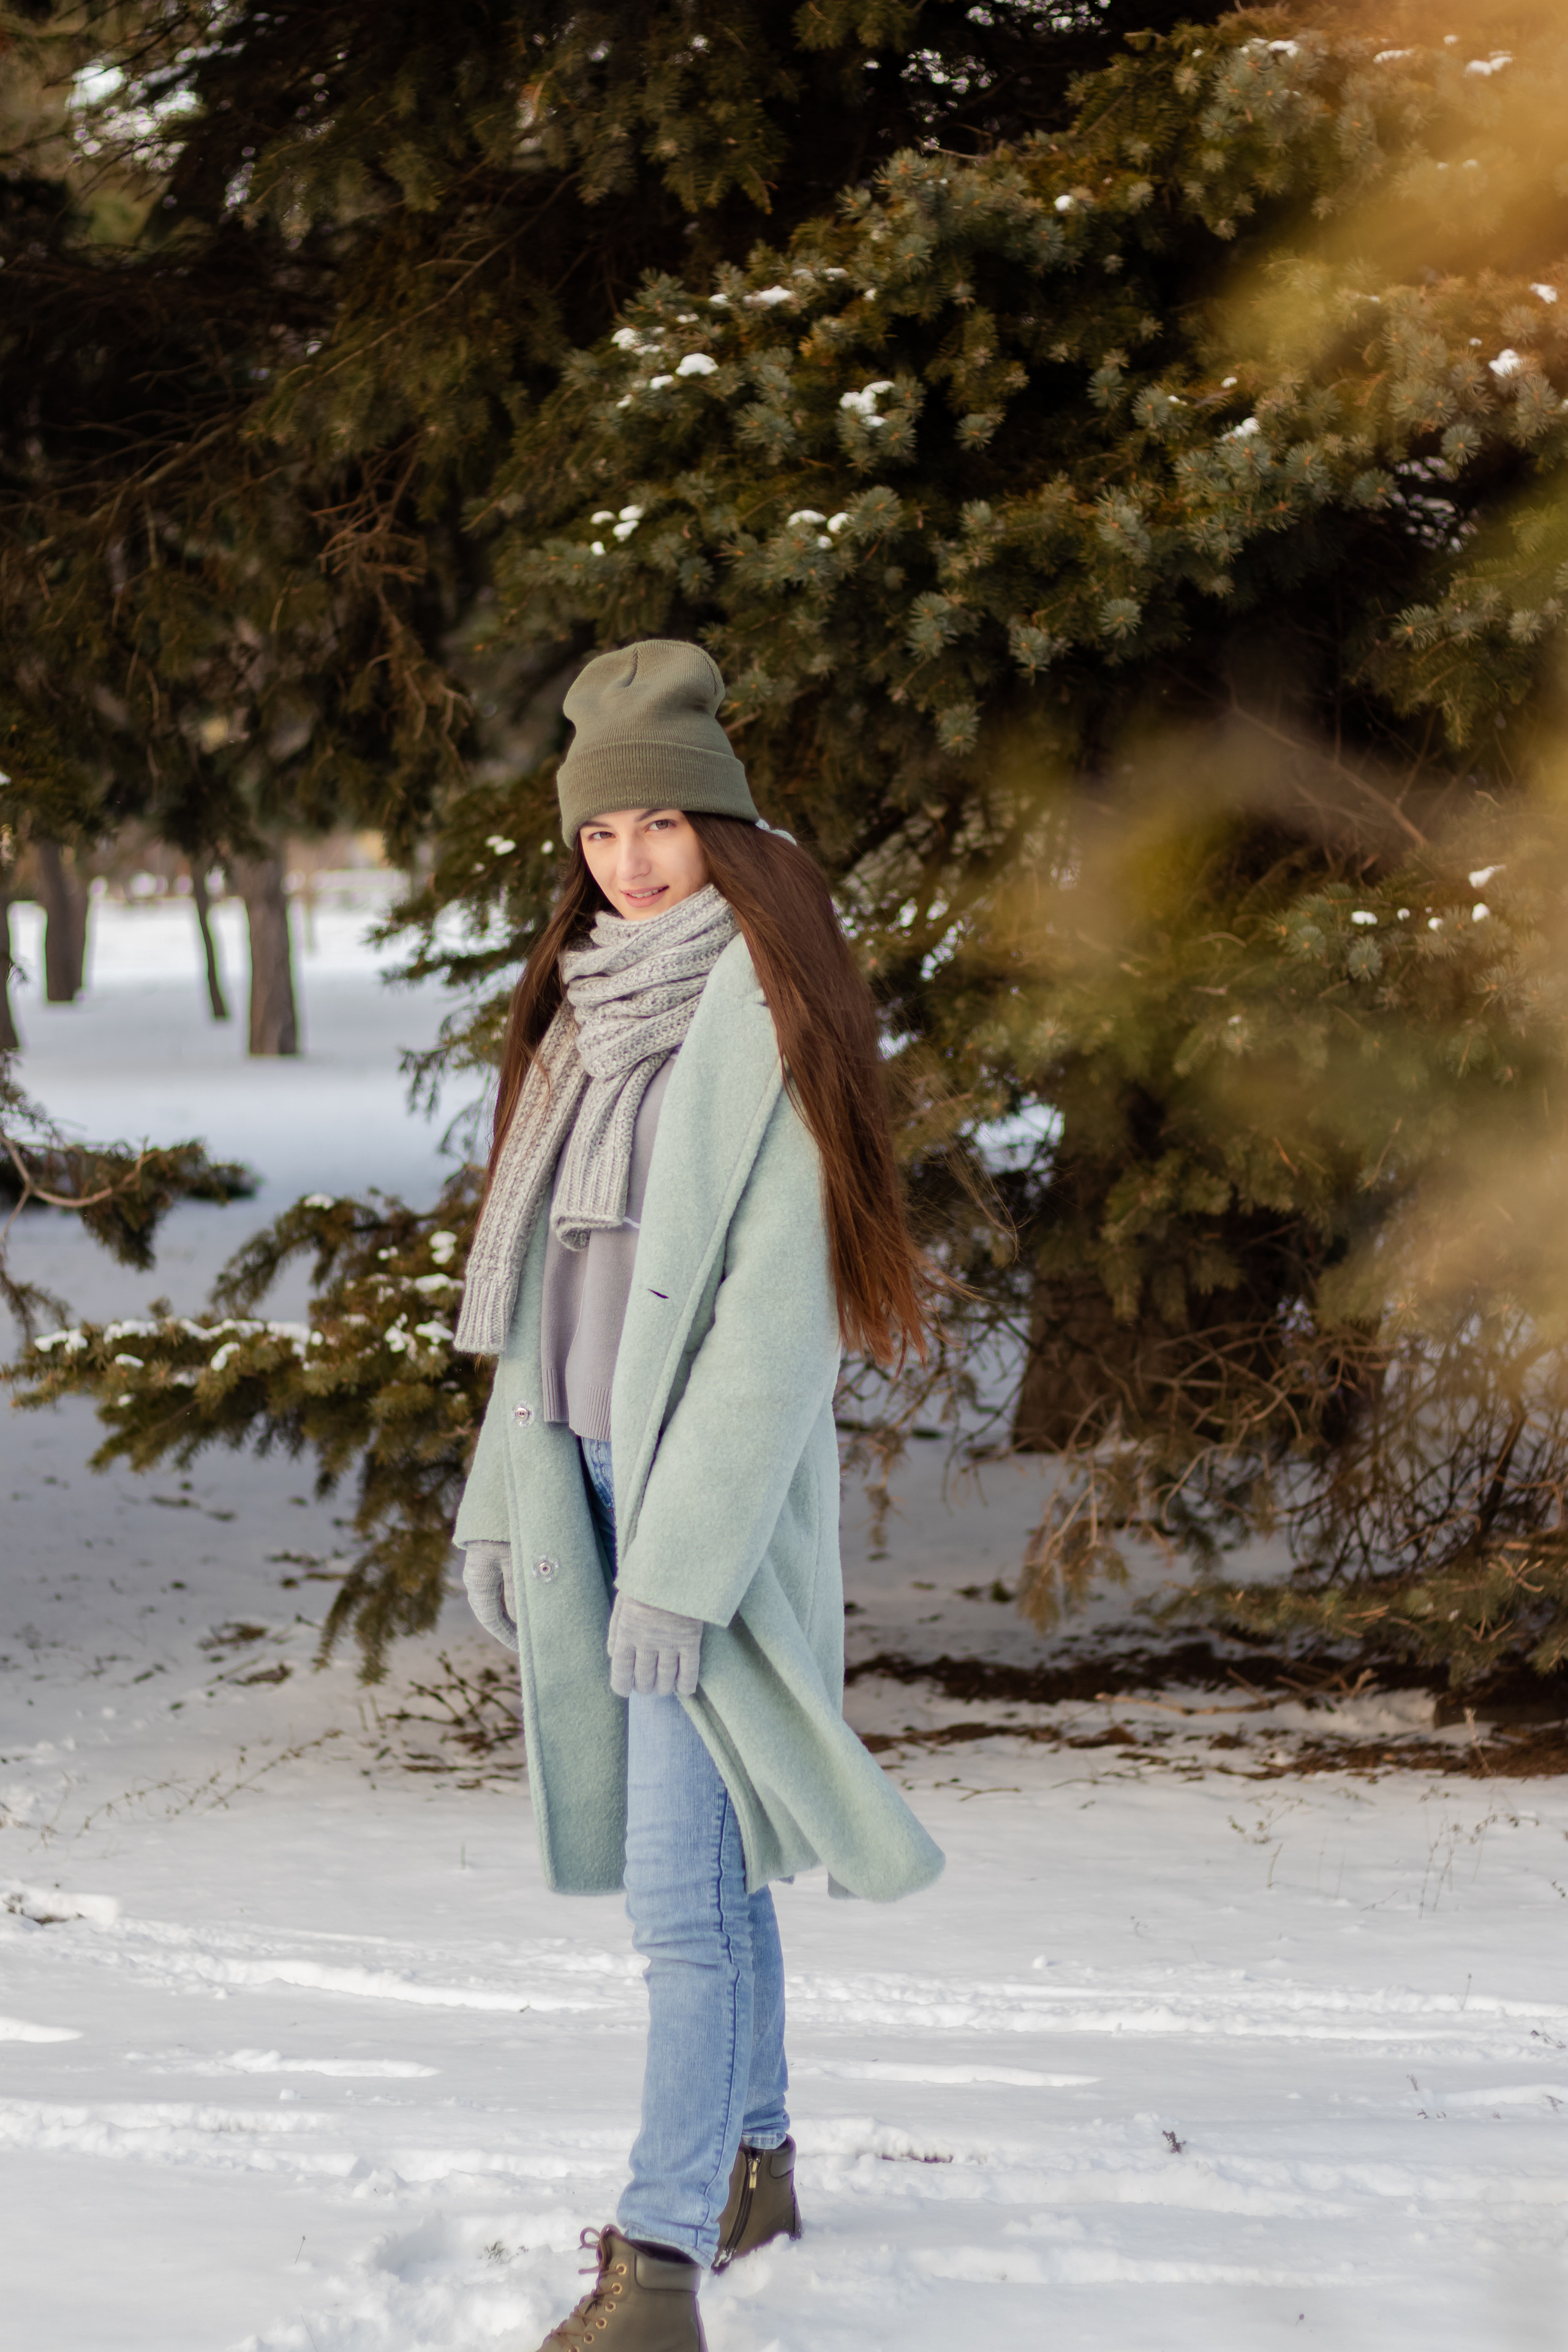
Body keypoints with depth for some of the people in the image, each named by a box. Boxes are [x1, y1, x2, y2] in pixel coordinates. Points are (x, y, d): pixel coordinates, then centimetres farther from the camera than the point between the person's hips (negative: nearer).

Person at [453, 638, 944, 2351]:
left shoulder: (763, 1023, -13)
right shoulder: (592, 1013, 11)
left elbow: (779, 1311, -17)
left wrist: (686, 1564, -20)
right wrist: (501, 1504, 12)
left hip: (713, 1488, -7)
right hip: (588, 1479, 8)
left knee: (682, 1884, -12)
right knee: (694, 1849, 17)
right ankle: (753, 2164, 30)